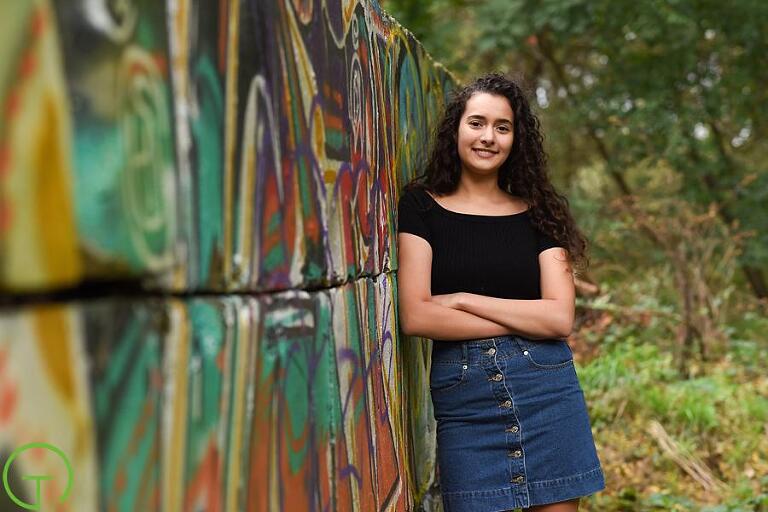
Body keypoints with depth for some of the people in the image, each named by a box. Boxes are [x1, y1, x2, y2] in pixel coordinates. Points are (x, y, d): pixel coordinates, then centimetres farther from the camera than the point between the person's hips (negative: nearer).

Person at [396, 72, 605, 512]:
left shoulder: (536, 213, 7)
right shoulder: (421, 207, 1)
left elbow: (561, 318, -5)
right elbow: (415, 316, -9)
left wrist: (462, 299, -10)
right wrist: (525, 321, -7)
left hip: (546, 388, 2)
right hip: (462, 397, -1)